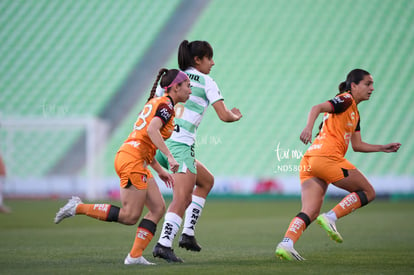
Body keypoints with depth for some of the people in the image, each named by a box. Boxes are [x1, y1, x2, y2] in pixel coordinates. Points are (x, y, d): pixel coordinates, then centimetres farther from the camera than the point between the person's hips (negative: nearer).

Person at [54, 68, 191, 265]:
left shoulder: (156, 103, 22)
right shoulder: (166, 105, -7)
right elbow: (152, 130, -26)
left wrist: (159, 170, 26)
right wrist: (169, 156, -28)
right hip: (132, 159, -10)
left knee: (158, 208, 5)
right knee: (130, 217, -9)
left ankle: (135, 256, 0)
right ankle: (77, 208, -5)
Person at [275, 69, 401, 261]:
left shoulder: (355, 113, 29)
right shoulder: (346, 100, 1)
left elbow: (357, 145, 33)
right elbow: (317, 108, -14)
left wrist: (382, 148, 29)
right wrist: (309, 127, -31)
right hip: (328, 157, -9)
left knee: (310, 213, -2)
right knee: (368, 192, 2)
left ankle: (286, 243, -21)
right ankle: (330, 218, -11)